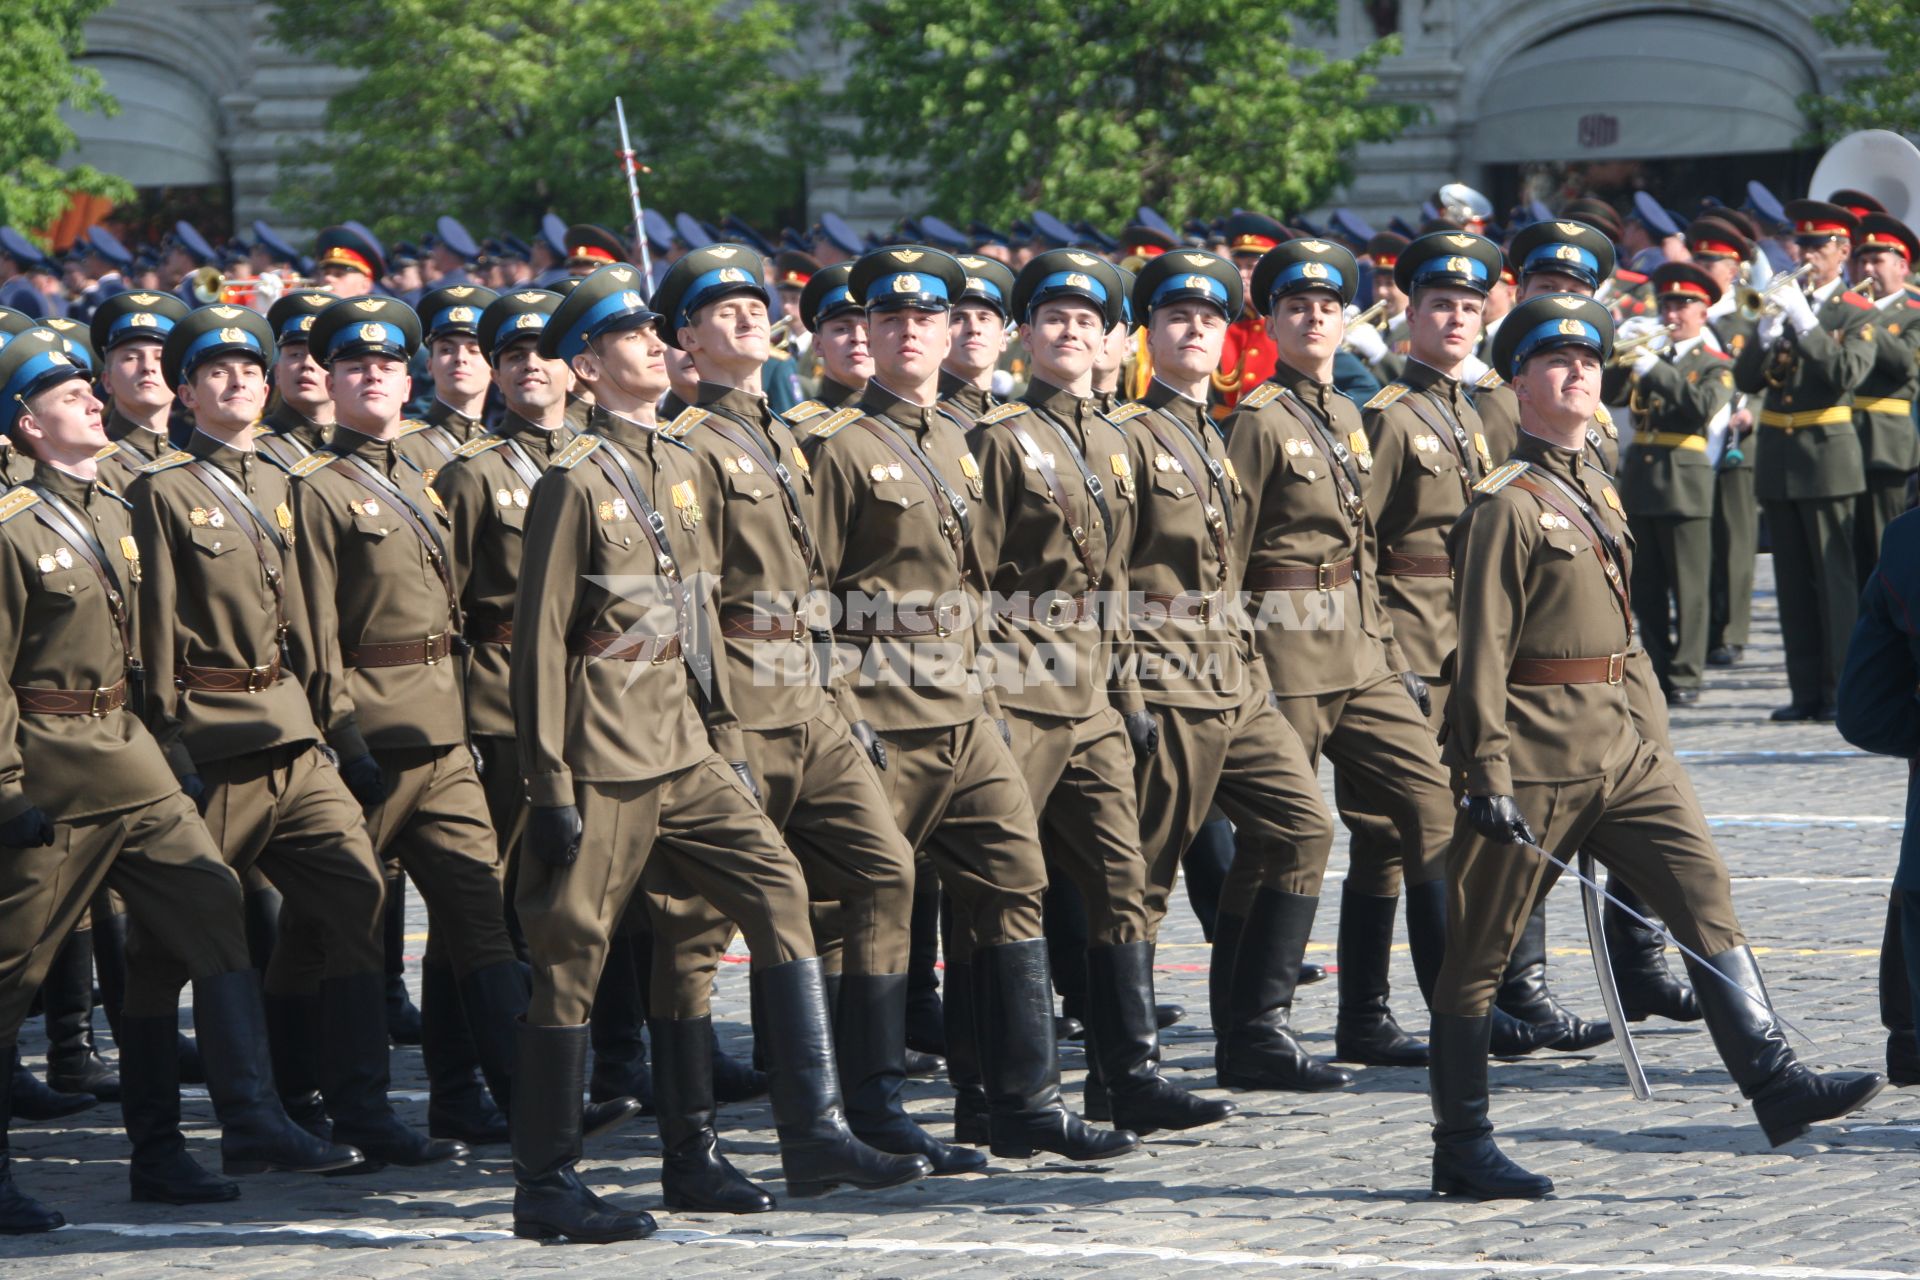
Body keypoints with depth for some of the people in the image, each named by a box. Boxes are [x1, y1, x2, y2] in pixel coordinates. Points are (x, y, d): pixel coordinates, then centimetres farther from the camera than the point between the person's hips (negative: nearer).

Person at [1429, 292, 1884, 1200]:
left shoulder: (1596, 490, 14)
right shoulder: (1507, 505, -12)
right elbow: (1484, 649, -16)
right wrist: (1489, 777, -21)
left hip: (1616, 742, 8)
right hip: (1534, 752, -8)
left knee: (1704, 891, -4)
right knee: (1481, 947, 1)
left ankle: (1773, 1082, -9)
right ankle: (1462, 1148, 8)